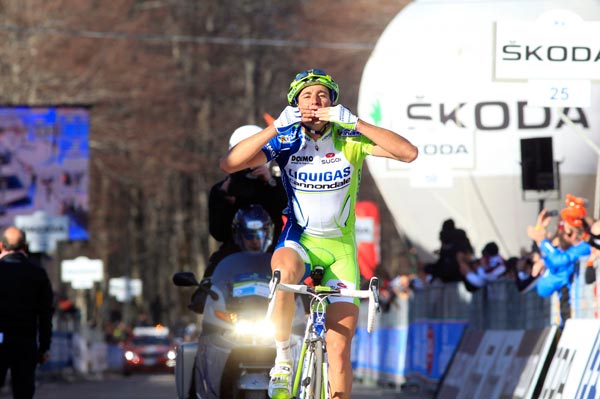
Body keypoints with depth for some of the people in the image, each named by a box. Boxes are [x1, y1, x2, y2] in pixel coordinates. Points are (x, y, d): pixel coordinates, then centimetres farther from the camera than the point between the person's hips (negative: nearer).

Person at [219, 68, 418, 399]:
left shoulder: (349, 140, -9)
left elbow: (409, 153, -23)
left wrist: (353, 122, -27)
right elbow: (228, 163, -19)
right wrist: (276, 127, -25)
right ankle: (283, 361, -20)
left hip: (341, 248, 1)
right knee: (284, 272, -38)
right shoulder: (286, 141, -7)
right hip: (299, 240, -1)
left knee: (339, 347, -8)